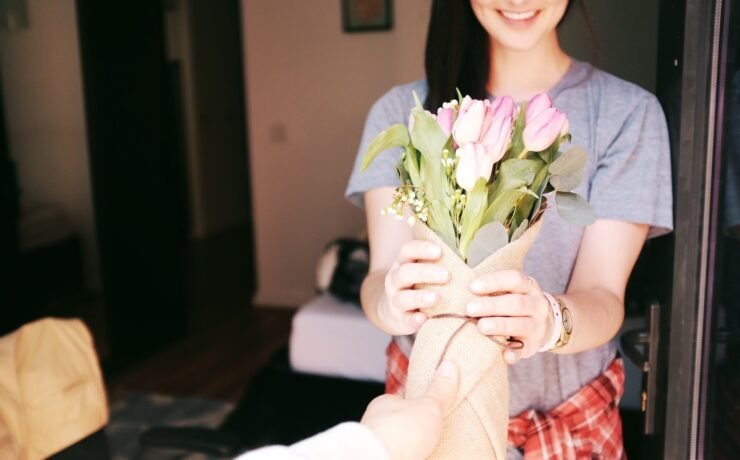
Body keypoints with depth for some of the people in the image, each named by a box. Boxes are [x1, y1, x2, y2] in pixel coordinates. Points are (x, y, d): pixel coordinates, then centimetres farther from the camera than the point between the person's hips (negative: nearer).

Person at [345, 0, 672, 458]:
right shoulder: (401, 111, -8)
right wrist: (394, 302, -37)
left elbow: (604, 297, -17)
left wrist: (549, 320, -39)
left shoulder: (628, 111, -12)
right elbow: (380, 277, -15)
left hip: (572, 422, 0)